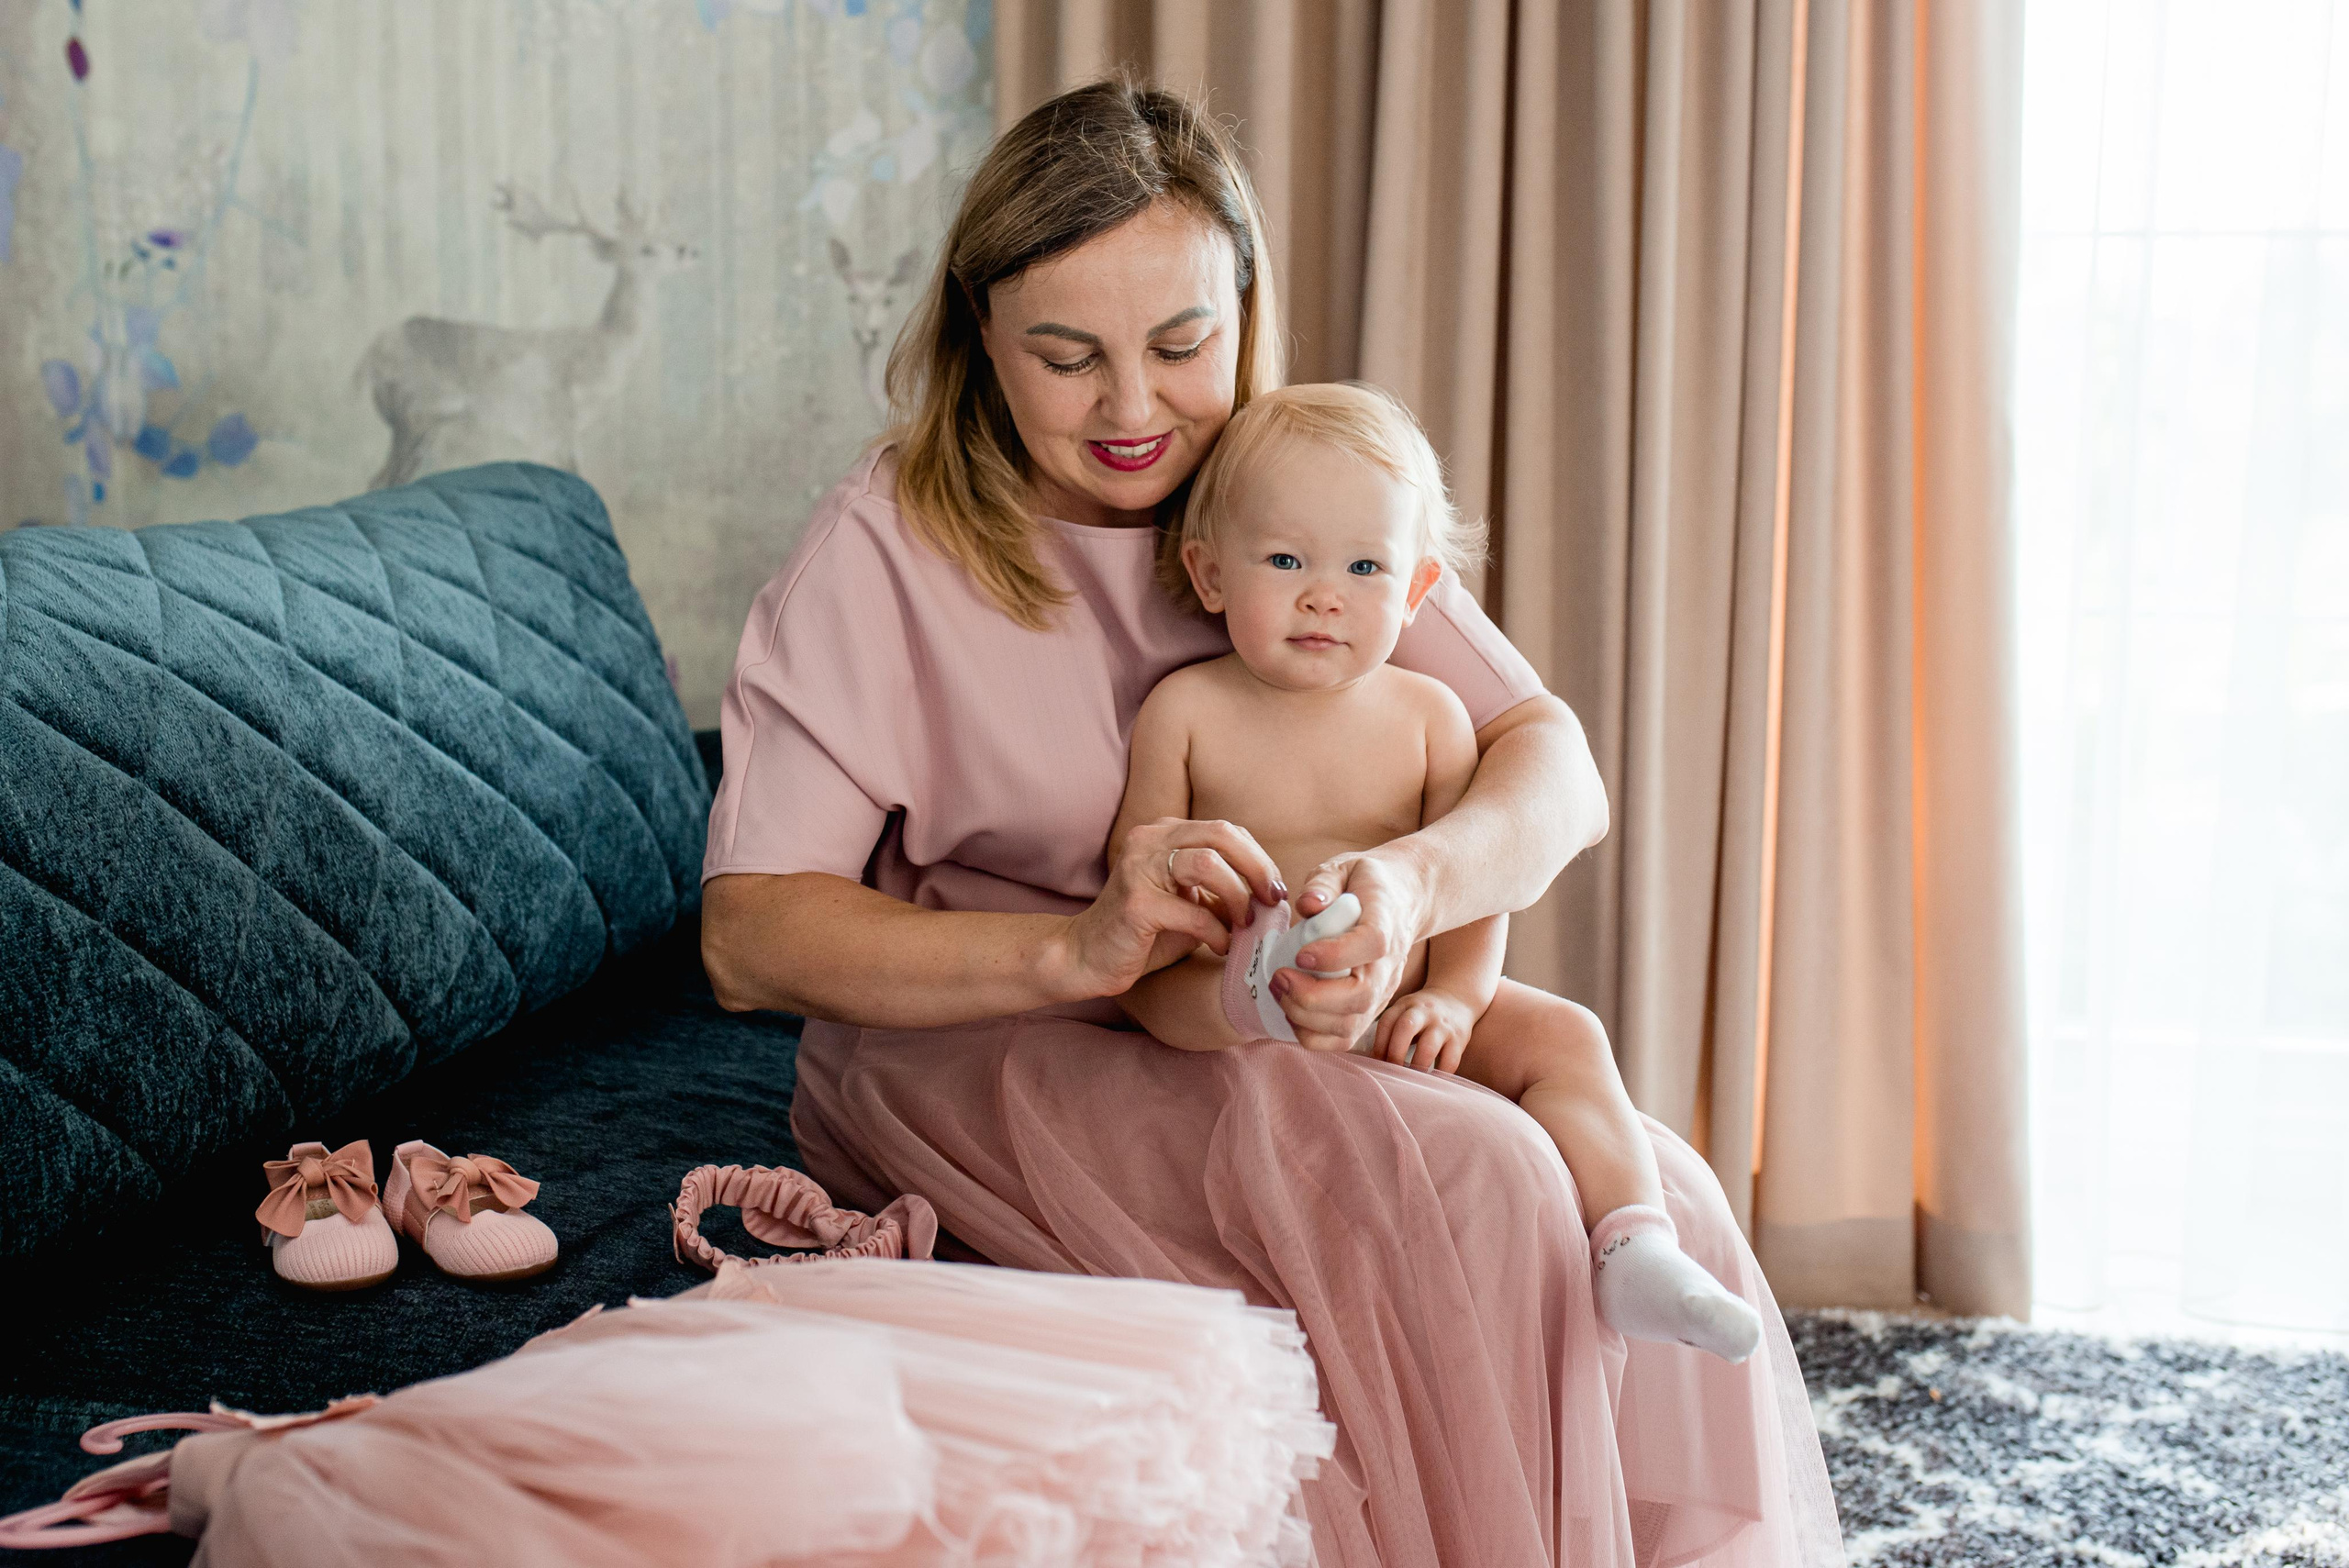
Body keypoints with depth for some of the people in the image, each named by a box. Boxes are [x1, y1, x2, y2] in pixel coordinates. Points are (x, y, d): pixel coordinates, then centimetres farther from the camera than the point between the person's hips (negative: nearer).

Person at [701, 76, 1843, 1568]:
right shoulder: (888, 542, -9)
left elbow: (1558, 768, -6)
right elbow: (749, 937, -16)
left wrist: (1408, 882, -30)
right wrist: (1076, 947, -32)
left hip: (1275, 1040, 5)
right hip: (970, 1049, -4)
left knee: (1656, 1203, -20)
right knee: (1463, 1185, -28)